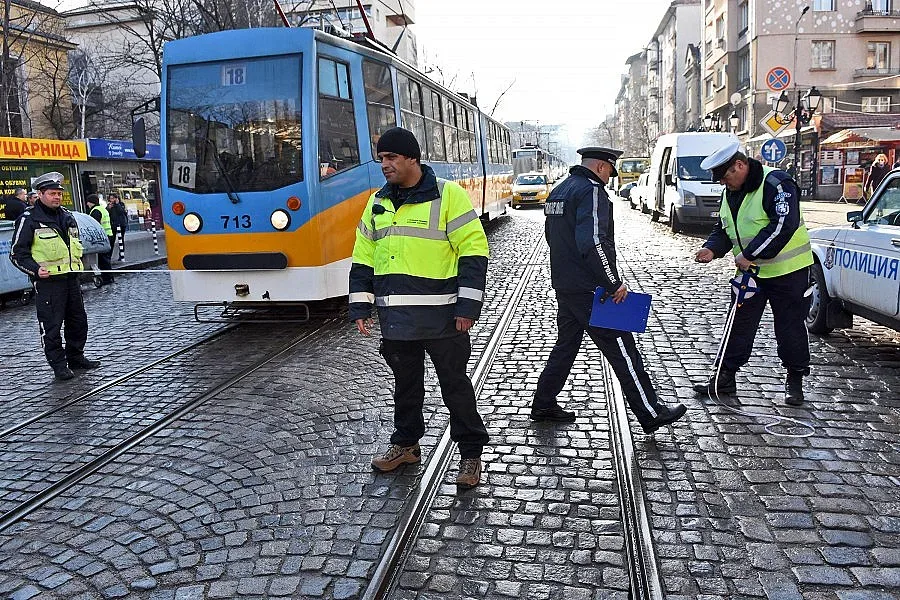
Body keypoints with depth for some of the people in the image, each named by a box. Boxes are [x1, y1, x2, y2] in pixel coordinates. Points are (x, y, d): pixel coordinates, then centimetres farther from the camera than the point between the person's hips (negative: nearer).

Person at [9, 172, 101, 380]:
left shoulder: (67, 217, 14)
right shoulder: (29, 219, -6)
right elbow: (17, 254, -5)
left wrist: (78, 263, 16)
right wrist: (35, 270, -19)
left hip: (71, 277, 7)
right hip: (47, 280, -7)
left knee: (78, 320, 13)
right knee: (51, 325, -2)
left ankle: (76, 358, 27)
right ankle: (58, 365, 7)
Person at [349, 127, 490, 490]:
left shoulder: (448, 195, -7)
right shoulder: (378, 202, 10)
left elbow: (474, 250, -10)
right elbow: (363, 259, 15)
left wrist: (468, 305, -15)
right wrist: (360, 306, 9)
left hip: (441, 316, -5)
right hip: (396, 318, 5)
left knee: (455, 384, 5)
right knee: (405, 383, 18)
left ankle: (471, 453, 19)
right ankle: (405, 444, 36)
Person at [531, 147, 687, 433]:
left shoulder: (558, 192, 14)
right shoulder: (591, 190, -16)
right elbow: (592, 243, -26)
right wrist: (614, 283, -20)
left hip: (563, 285, 9)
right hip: (589, 289, -9)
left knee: (566, 344, 19)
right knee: (621, 349, -2)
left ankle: (543, 404, 25)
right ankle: (650, 413, 7)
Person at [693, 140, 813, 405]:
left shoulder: (776, 183, -19)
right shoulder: (729, 193, 8)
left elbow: (784, 225, -28)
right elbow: (723, 230, 15)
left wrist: (749, 254, -27)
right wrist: (712, 249, -7)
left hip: (787, 271, -7)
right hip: (750, 272, 7)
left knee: (790, 327, 4)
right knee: (739, 324, 9)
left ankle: (795, 380, 19)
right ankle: (725, 376, 16)